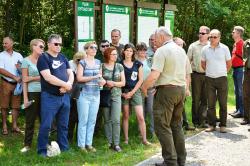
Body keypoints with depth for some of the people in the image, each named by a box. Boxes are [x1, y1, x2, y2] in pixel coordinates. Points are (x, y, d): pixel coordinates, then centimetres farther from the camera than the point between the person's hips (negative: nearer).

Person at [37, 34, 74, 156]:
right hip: (50, 97, -6)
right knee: (46, 125, -3)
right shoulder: (43, 58, -7)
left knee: (63, 125, 12)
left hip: (65, 96, 6)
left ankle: (64, 148, 22)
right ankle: (42, 150, 8)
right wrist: (65, 84, -13)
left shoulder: (63, 58, 13)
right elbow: (48, 77, -18)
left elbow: (70, 74, 11)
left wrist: (68, 84, -11)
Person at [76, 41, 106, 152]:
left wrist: (102, 81, -3)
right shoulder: (82, 62, -5)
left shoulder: (98, 62, 12)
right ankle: (81, 144, 7)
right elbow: (79, 78, -14)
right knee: (83, 121, -2)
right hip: (84, 94, -5)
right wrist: (94, 77, -16)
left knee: (92, 121, 8)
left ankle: (89, 143, 16)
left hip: (96, 95, 5)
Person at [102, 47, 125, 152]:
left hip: (116, 95, 1)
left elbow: (123, 82, 6)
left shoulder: (119, 66, 7)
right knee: (107, 120, 3)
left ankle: (116, 143, -5)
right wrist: (106, 83, -13)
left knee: (116, 120, -8)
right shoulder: (102, 66, 1)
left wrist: (114, 83, -10)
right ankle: (109, 142, 12)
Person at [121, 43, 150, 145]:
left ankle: (144, 139, 1)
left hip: (135, 91, 0)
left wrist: (132, 92, -5)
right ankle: (126, 139, 14)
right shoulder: (120, 64, 3)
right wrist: (122, 93, -7)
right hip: (124, 92, 0)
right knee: (125, 116, 5)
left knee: (141, 117, -6)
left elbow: (141, 80, 3)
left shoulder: (138, 64, 5)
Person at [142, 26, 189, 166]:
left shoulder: (162, 51, -11)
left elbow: (154, 76, -20)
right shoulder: (181, 50, 14)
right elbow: (187, 73, 16)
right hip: (181, 89, 8)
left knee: (163, 126, -1)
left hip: (166, 90, -8)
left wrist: (144, 87, -5)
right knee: (177, 125, 16)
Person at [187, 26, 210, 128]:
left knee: (205, 99, 3)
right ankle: (195, 121, 14)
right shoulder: (193, 46, 5)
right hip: (196, 75, 0)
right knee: (196, 99, 5)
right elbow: (188, 61, 7)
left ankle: (202, 121, 11)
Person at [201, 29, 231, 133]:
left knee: (223, 103, 2)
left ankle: (223, 125, 11)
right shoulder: (205, 49, 2)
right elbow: (203, 64, 14)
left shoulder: (224, 48, -2)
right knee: (211, 104, 5)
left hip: (222, 79, -1)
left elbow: (229, 64, 8)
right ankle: (212, 125, 14)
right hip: (209, 79, 1)